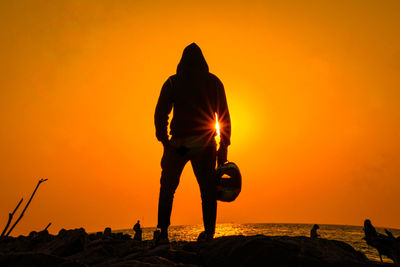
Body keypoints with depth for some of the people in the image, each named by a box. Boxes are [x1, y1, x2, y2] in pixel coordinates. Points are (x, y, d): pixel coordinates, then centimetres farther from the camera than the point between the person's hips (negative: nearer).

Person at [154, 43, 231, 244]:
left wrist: (164, 139, 2)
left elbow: (160, 113, -1)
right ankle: (209, 233, 1)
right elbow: (224, 116, 6)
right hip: (205, 144, 1)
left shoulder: (173, 82, 6)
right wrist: (223, 146, 8)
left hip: (179, 142, -1)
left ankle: (163, 233, 3)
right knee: (208, 188, 6)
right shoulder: (214, 82, 9)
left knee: (167, 188, 9)